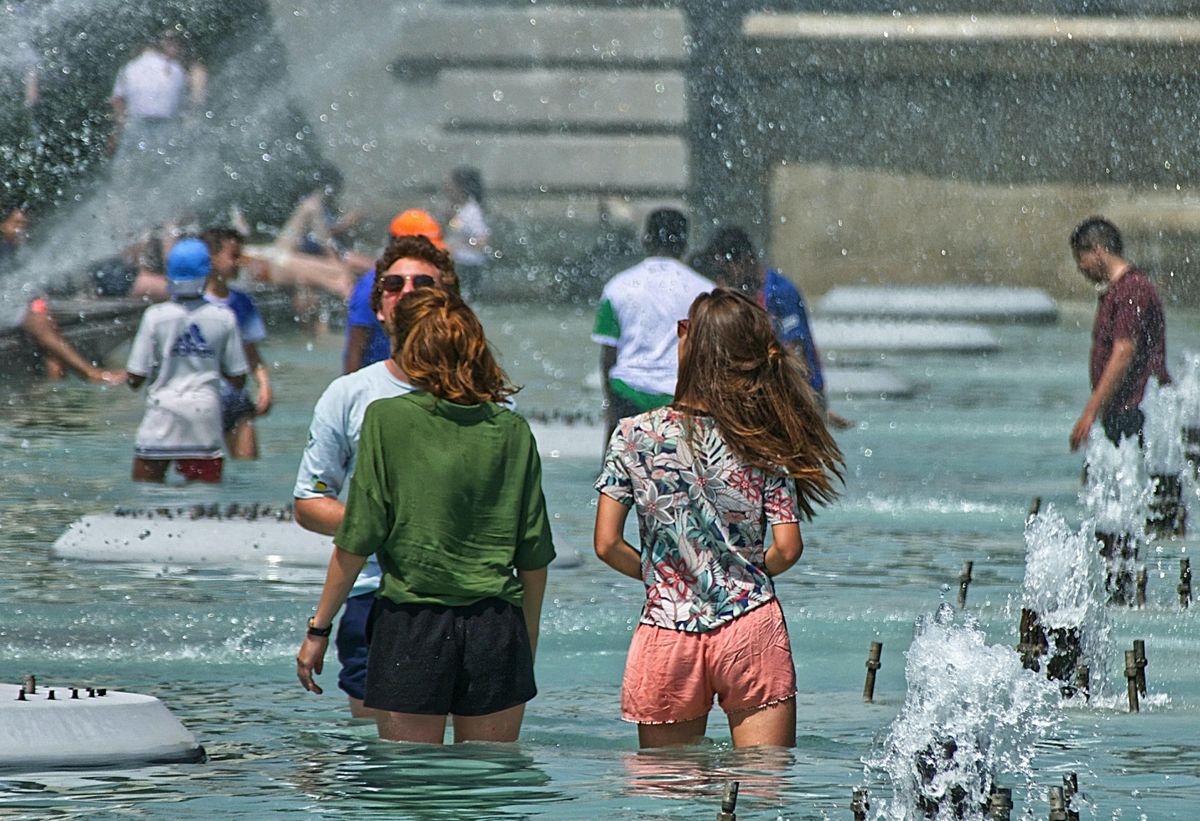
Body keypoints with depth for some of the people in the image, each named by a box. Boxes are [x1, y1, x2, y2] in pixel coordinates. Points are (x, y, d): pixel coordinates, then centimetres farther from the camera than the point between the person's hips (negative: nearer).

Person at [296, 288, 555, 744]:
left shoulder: (388, 419, -4)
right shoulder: (512, 431, 4)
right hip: (496, 628, 3)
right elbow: (534, 557, 6)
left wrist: (319, 629, 4)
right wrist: (528, 643, 19)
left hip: (410, 624, -3)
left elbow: (356, 543, -6)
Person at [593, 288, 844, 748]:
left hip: (668, 635, 0)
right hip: (751, 631, 0)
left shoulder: (635, 436, -3)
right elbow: (787, 548, -4)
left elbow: (607, 545, -3)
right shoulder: (764, 443, -2)